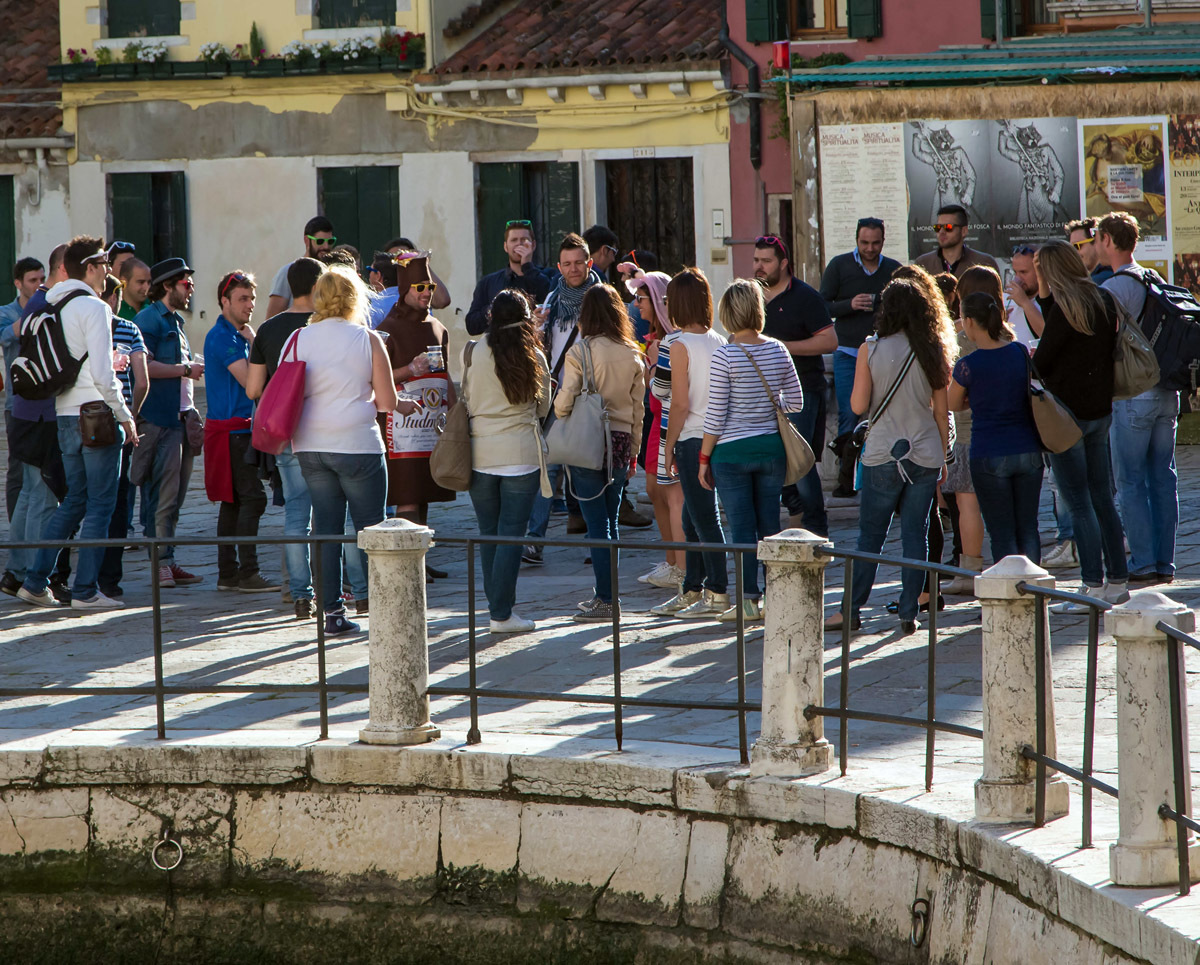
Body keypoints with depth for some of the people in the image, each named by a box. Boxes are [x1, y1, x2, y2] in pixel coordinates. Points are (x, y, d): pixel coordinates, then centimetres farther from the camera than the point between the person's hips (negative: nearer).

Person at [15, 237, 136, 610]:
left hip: (66, 418, 8)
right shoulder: (93, 308, -12)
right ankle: (85, 590, -2)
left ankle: (35, 581, 12)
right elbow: (101, 373, -17)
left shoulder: (53, 308, 12)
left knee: (74, 501, 16)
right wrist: (125, 416, -8)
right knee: (100, 504, -2)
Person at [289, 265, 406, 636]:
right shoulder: (367, 339, -6)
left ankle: (332, 612, 6)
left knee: (326, 528, 8)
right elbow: (387, 402, -6)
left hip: (311, 447, 3)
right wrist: (402, 405, 16)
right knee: (371, 528, 5)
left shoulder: (300, 339, 1)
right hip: (357, 445, -3)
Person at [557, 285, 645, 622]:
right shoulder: (632, 355, 4)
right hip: (621, 441, 5)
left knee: (596, 521, -3)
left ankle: (605, 599, -4)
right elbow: (638, 408, 9)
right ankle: (608, 593, 19)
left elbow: (564, 403, -14)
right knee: (610, 520, 15)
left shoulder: (580, 351, -10)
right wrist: (633, 450, 19)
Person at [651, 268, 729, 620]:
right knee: (693, 518, 16)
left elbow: (680, 404, -15)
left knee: (704, 518, -2)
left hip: (693, 439, -8)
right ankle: (692, 591, 23)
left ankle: (718, 593, 0)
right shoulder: (719, 342, 8)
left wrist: (669, 447, -7)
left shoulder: (679, 344, -12)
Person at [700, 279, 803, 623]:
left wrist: (704, 458, -2)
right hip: (772, 447, 4)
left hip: (733, 451, -4)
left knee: (742, 527, 1)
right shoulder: (778, 350, -1)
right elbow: (795, 402, 6)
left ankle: (749, 600, 2)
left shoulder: (725, 356, -13)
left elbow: (715, 415, -11)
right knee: (770, 524, 11)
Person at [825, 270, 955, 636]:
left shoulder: (871, 350, -7)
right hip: (925, 455, 2)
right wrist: (943, 458, 12)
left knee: (870, 536, 7)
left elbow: (859, 405, -6)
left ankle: (852, 609, 10)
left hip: (883, 455, -2)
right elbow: (941, 411, 3)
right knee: (915, 536, 7)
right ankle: (908, 612, 5)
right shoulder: (932, 352, 0)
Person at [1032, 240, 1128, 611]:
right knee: (1102, 498, 13)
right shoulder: (1104, 300, 6)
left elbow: (1042, 361, -13)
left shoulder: (1065, 307, -17)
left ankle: (1093, 586, -5)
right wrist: (1044, 297, 11)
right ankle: (1117, 581, 16)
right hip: (1101, 410, 8)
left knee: (1079, 503, -5)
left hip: (1067, 411, -8)